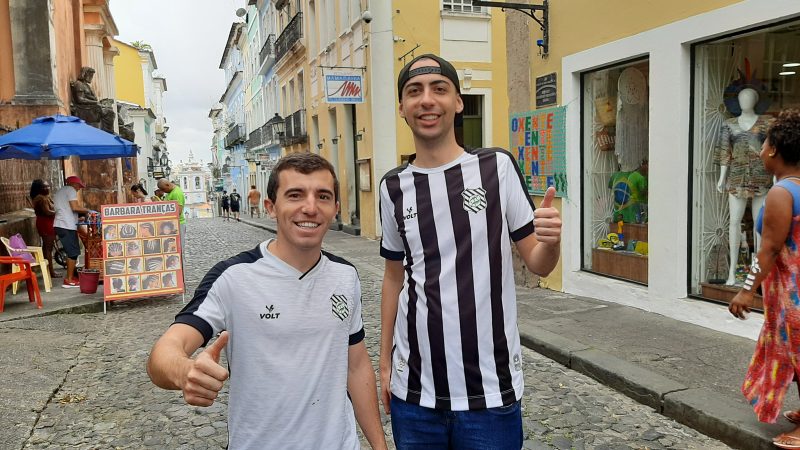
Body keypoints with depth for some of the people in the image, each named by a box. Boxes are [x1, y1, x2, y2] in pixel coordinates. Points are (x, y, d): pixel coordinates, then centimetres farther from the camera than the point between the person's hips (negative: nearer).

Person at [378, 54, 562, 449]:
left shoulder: (497, 167, -6)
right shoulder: (394, 186, 2)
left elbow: (537, 264, -1)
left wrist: (551, 240, -23)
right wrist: (385, 362, 10)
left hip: (491, 389, -2)